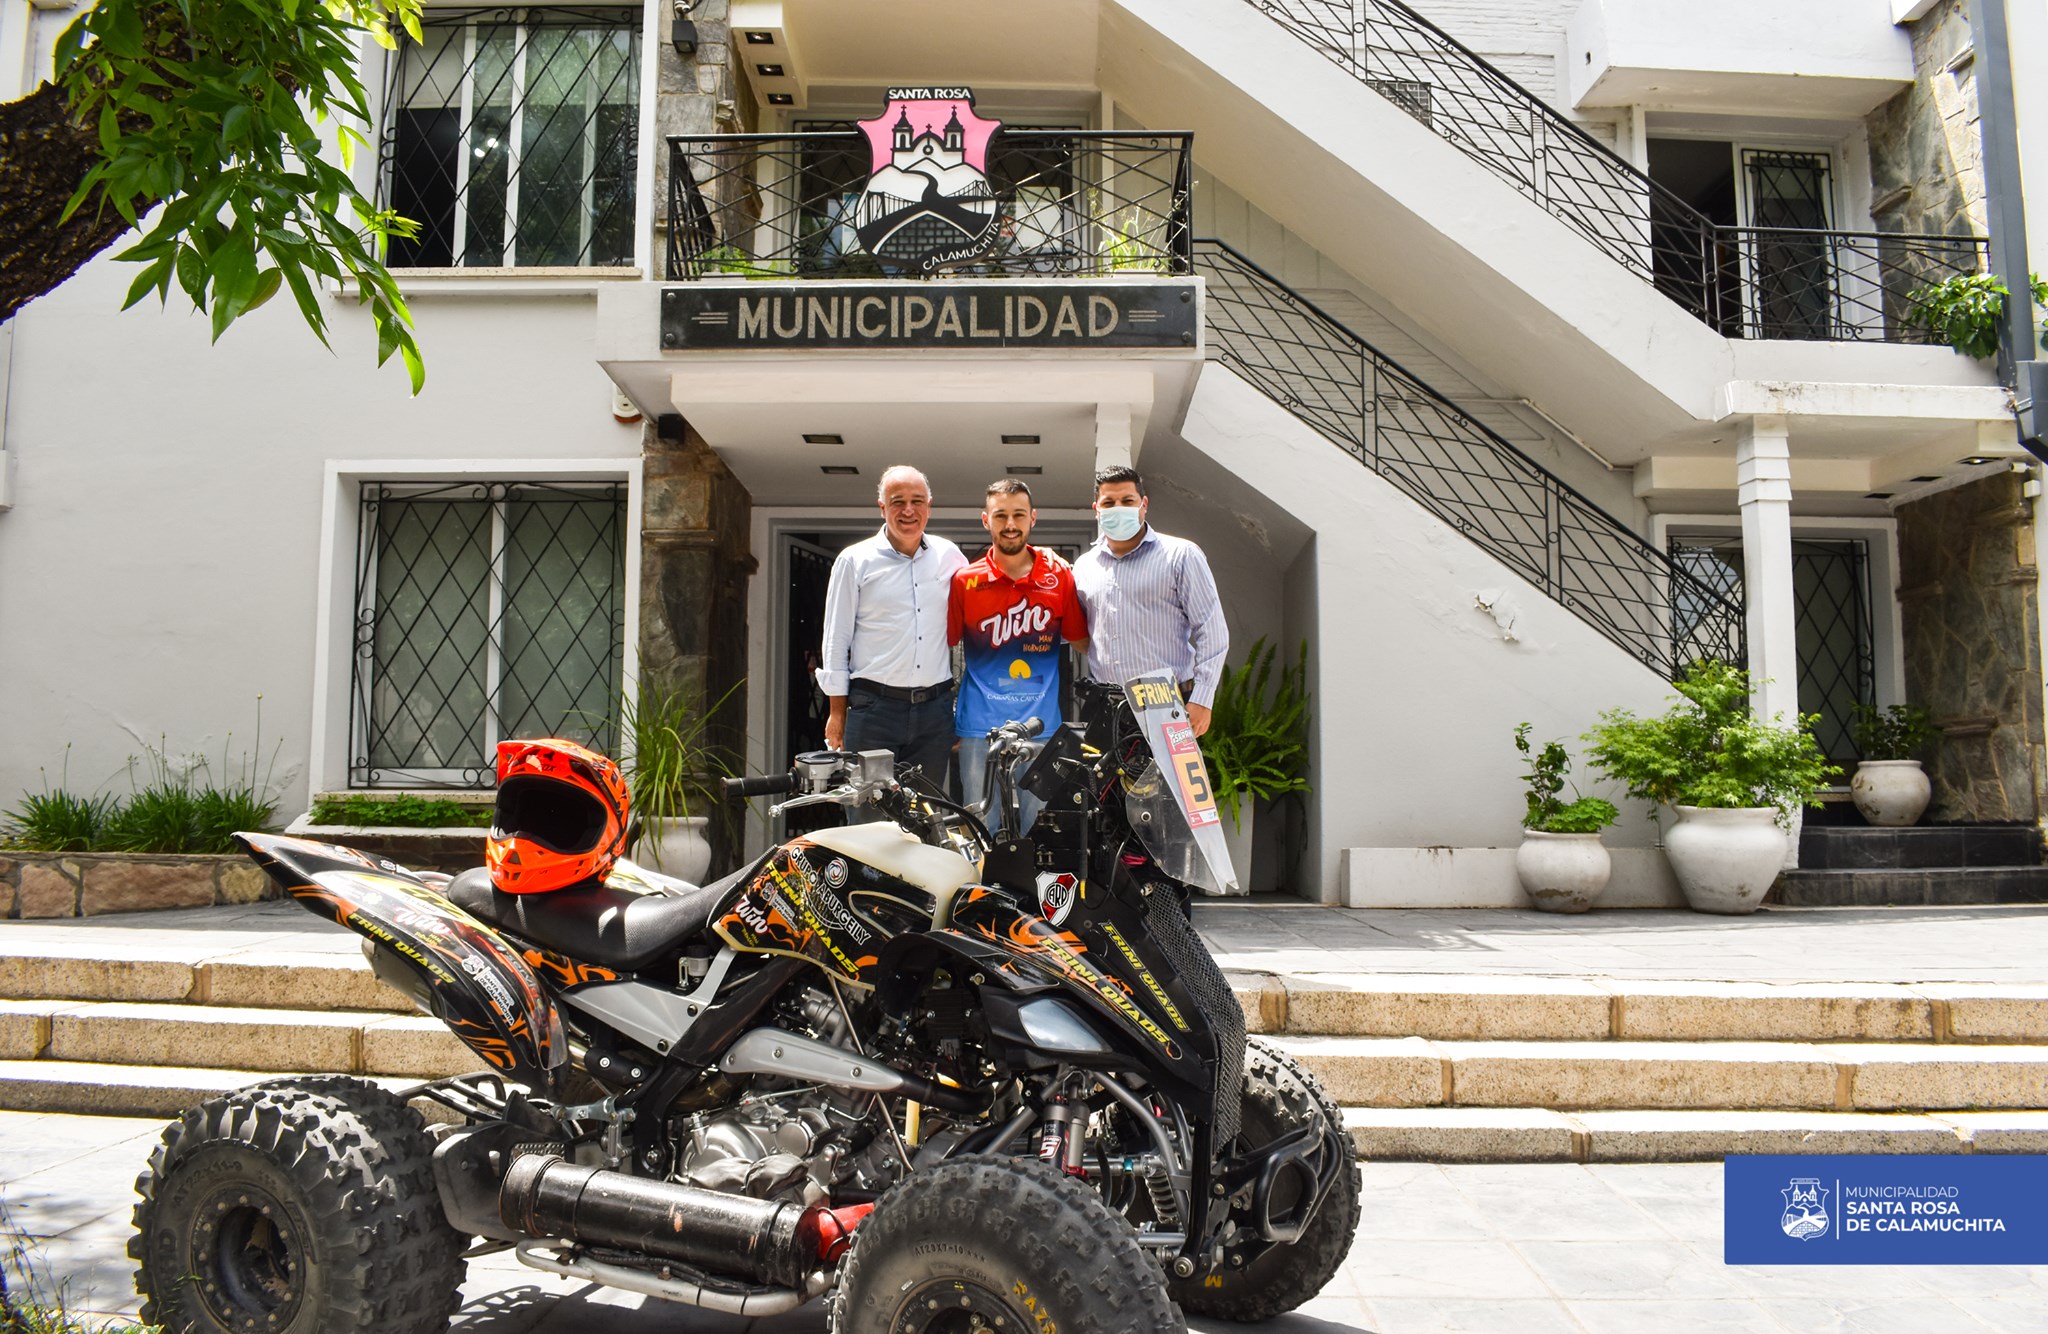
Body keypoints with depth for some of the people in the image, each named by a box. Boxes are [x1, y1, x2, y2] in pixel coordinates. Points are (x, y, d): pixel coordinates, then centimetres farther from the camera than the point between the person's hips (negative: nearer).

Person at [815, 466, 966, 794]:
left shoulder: (949, 556, 8)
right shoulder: (855, 561, 2)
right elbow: (836, 641, 3)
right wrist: (837, 712, 1)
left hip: (935, 708, 3)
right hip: (874, 708, -3)